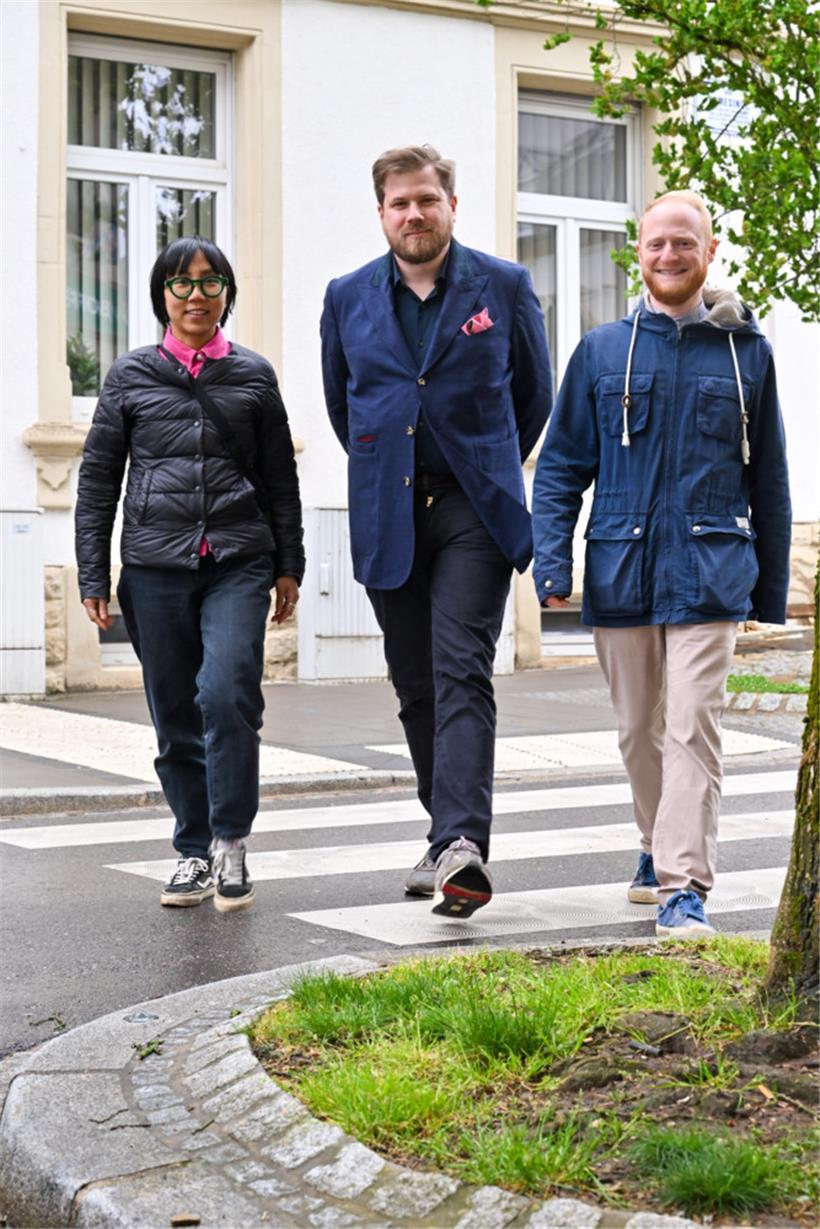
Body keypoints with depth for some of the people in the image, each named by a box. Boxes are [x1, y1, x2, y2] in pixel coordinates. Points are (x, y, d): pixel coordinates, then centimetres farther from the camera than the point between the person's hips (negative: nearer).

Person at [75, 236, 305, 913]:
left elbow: (281, 478, 14)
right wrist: (93, 576, 4)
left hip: (238, 562, -1)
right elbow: (98, 479, 9)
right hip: (155, 566, 1)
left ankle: (230, 841, -5)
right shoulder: (131, 375, 9)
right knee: (176, 717, 4)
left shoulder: (253, 374, 10)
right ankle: (194, 852, 16)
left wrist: (288, 566, 11)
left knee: (227, 692, -19)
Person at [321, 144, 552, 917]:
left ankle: (462, 846, -23)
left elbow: (534, 392, 13)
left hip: (474, 511, -3)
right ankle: (450, 836, 20)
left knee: (461, 673, -15)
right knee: (415, 687, 8)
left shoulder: (504, 287, 2)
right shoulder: (348, 298, 8)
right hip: (388, 519, 3)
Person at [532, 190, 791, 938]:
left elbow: (768, 477, 11)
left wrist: (772, 587, 11)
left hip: (708, 576, -2)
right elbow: (561, 466, 9)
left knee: (692, 729, -10)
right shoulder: (602, 352, 7)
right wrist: (552, 562, -4)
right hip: (621, 574, 2)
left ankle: (685, 886, -9)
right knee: (639, 731, 13)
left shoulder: (746, 352, 6)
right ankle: (661, 848, 34)